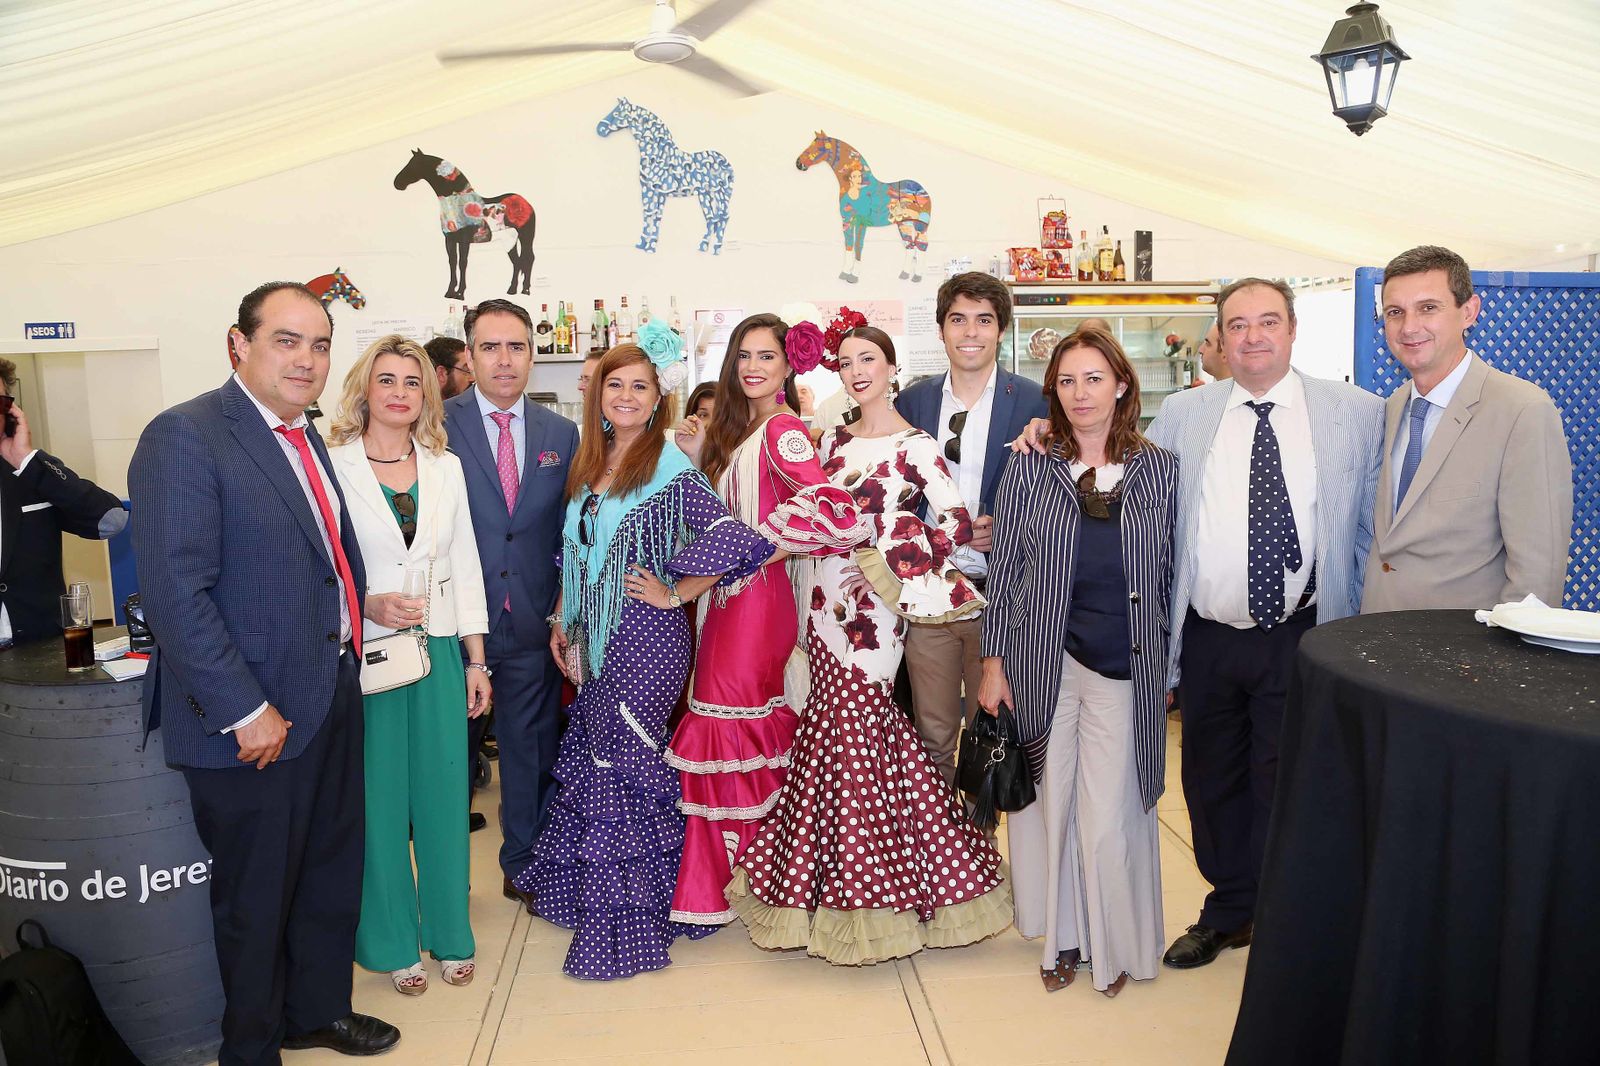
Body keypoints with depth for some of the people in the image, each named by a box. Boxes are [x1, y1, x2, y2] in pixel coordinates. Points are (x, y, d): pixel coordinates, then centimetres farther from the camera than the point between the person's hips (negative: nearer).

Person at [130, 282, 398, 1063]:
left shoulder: (304, 438, 11)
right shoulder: (185, 436, -16)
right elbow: (174, 593, -22)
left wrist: (364, 607, 3)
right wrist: (244, 712, -21)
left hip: (332, 698, 8)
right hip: (254, 719, -8)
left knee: (332, 873, 21)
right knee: (256, 896, 11)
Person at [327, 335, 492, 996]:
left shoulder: (446, 468, 8)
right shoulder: (333, 465, -4)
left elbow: (465, 567, 10)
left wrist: (476, 661, 8)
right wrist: (368, 605, -18)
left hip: (440, 649, 3)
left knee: (443, 794, 9)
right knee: (379, 799, 5)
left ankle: (449, 932, 26)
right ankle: (394, 943, 22)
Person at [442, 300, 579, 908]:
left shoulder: (561, 434, 7)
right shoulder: (438, 425, -4)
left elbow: (568, 531, 10)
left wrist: (562, 608, 2)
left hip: (533, 623, 3)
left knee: (531, 749, 12)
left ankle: (524, 866, 30)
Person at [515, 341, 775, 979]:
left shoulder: (670, 466, -12)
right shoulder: (589, 465, 10)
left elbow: (732, 540, -19)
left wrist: (674, 593, -13)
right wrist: (563, 621, 14)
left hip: (645, 637, -7)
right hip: (595, 639, 7)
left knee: (618, 766, -3)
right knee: (590, 759, 13)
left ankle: (623, 926, 12)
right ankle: (585, 893, 32)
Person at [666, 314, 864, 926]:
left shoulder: (782, 430, -13)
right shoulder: (736, 429, 15)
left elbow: (830, 509, -25)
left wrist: (760, 551, -16)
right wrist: (700, 456, 4)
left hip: (757, 595, -8)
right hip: (731, 594, 8)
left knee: (729, 725, -3)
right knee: (757, 724, 12)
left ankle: (716, 885, 11)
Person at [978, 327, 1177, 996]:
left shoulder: (1160, 469, 3)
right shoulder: (1029, 470, 2)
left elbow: (1171, 571, 6)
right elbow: (1004, 570, 2)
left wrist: (1173, 665, 6)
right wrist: (993, 663, 0)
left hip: (1126, 664, 0)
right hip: (1042, 659, 1)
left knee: (1110, 814, 1)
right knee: (1050, 799, 10)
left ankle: (1115, 944, 24)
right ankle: (1063, 934, 29)